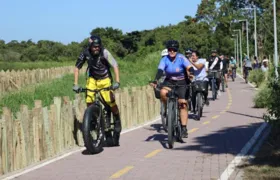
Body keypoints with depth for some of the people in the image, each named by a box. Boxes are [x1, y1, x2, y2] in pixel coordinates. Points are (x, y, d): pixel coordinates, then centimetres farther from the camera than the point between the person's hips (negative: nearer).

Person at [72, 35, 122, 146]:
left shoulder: (104, 52, -23)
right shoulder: (85, 53, -16)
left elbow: (115, 66, -21)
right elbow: (77, 68, -6)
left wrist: (117, 81, -31)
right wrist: (75, 84, -13)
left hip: (105, 79, -2)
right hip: (92, 79, 2)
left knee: (111, 102, -15)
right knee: (89, 101, -15)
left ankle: (117, 122, 9)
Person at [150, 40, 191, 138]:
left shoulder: (181, 58, -16)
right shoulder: (164, 60, -12)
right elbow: (160, 71, -24)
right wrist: (155, 81, -43)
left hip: (181, 83, -1)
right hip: (169, 82, 1)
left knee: (183, 104, -9)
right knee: (163, 92, -32)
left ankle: (184, 128, -3)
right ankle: (167, 109, -4)